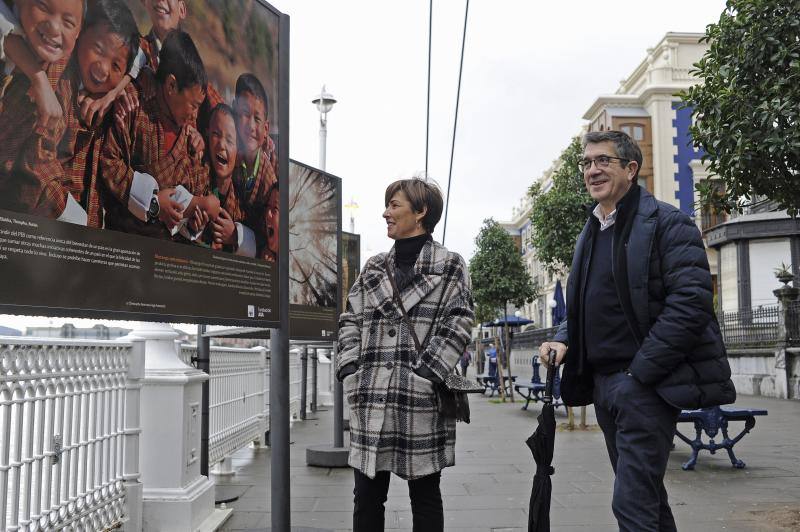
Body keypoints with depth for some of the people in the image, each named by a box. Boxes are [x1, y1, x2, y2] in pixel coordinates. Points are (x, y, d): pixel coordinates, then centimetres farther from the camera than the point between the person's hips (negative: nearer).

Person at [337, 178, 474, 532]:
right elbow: (350, 321, 13)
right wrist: (350, 371, -1)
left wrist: (427, 374, -14)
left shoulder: (449, 266, 3)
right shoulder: (374, 268, 16)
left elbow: (458, 324, -6)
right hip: (371, 399, 4)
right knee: (367, 495, 8)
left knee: (425, 495, 9)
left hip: (422, 398, -4)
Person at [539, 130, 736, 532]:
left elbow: (691, 302, -17)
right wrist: (563, 339, 2)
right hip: (603, 381, 8)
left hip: (647, 383, -8)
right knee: (646, 496, 18)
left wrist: (639, 371, -19)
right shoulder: (590, 233, 16)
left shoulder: (665, 223, -8)